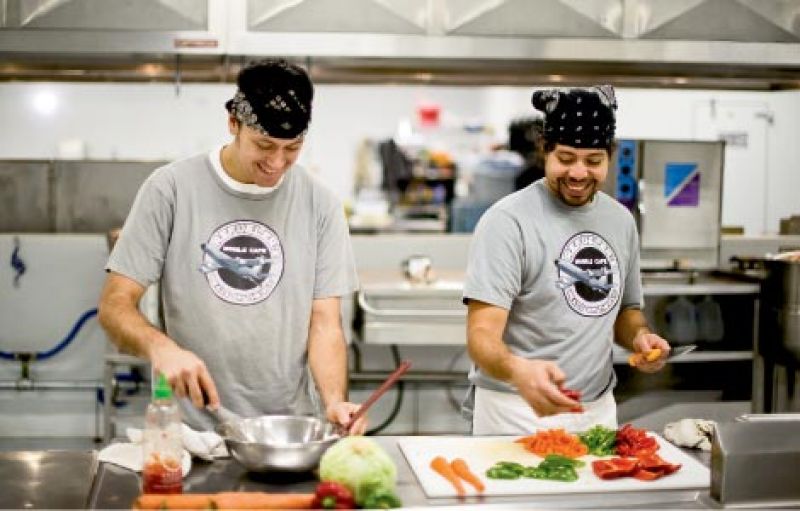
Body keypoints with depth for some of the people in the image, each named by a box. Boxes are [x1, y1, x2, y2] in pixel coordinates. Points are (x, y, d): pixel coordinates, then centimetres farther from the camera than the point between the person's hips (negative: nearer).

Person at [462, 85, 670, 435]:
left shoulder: (620, 220, 6)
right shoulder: (509, 221, -15)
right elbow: (483, 334, -21)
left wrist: (639, 337, -3)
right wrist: (518, 370, -41)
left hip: (598, 410, 6)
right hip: (518, 415, -6)